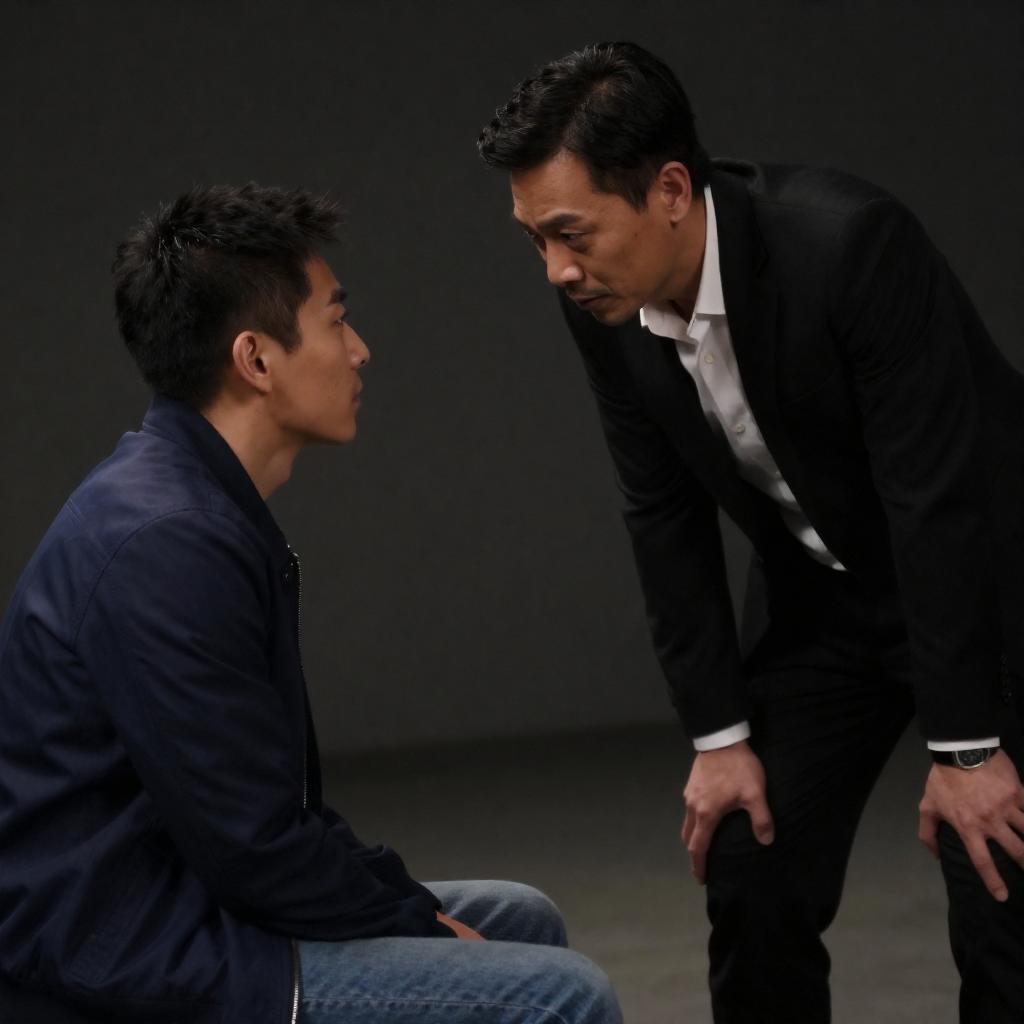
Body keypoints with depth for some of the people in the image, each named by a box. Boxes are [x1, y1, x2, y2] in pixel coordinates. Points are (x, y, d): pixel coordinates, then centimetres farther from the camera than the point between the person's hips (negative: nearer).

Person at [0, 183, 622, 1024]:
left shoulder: (202, 510, 10)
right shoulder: (165, 545, -22)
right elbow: (252, 848, -22)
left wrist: (412, 904, 8)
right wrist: (419, 920, -7)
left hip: (184, 909, 11)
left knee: (521, 922, 22)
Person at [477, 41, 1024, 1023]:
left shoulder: (849, 242, -33)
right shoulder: (604, 300, -14)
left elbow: (937, 499, -29)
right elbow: (665, 517, -4)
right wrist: (719, 735, -5)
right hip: (819, 592, 6)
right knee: (751, 879, 1)